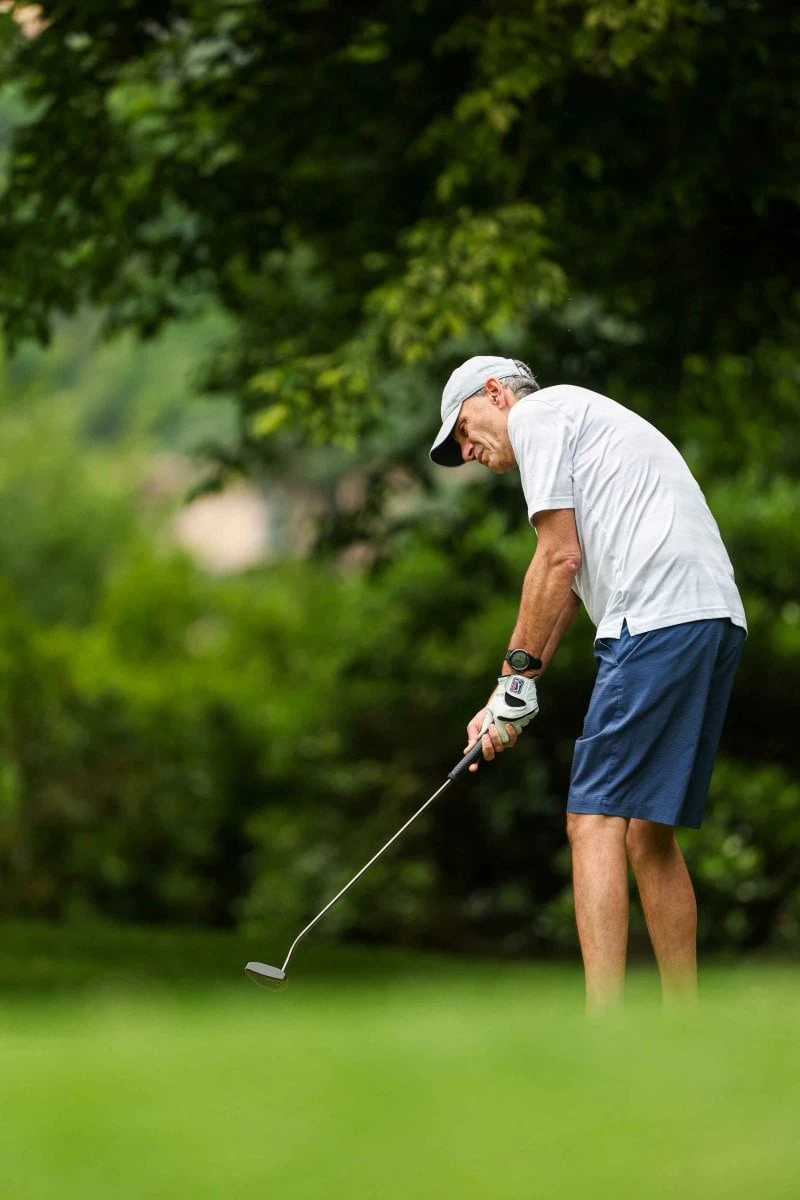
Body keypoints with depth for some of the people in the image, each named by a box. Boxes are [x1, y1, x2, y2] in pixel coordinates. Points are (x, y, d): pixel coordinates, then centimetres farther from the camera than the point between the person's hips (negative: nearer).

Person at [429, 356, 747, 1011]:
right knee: (648, 830, 12)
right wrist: (507, 699, 24)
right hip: (718, 619, 9)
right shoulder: (583, 420, 33)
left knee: (597, 821, -10)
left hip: (658, 618, -9)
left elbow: (560, 559, -5)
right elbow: (569, 590, 29)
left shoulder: (535, 413, 5)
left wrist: (517, 672, 2)